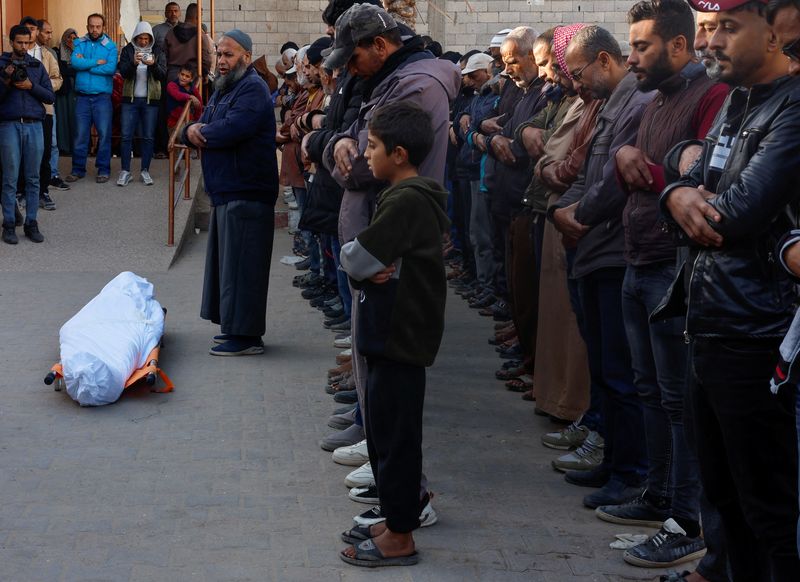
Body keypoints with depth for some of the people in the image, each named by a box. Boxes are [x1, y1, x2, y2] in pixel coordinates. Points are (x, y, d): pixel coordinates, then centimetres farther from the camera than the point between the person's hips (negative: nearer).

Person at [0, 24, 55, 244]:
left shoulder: (37, 66, 11)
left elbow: (51, 97, 7)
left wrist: (31, 86, -7)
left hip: (34, 126, 2)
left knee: (33, 179, 3)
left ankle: (31, 223, 9)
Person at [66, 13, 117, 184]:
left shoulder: (110, 46, 2)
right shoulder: (79, 44, 8)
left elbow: (111, 68, -13)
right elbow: (75, 62, -8)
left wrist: (85, 64, -8)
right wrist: (97, 62, -11)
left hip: (102, 96, -2)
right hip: (82, 96, 2)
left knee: (104, 134, 0)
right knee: (80, 134, 4)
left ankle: (103, 169, 10)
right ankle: (78, 169, 13)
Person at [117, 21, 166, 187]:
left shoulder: (158, 52, 4)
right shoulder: (128, 50, 3)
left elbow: (163, 75, -5)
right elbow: (123, 72, -7)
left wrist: (153, 65, -25)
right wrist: (133, 63, -27)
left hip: (150, 100, 0)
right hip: (130, 99, 0)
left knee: (148, 136, 4)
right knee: (126, 136, -3)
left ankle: (145, 171, 12)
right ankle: (125, 171, 2)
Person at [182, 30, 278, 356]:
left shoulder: (253, 89, -12)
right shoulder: (223, 90, 20)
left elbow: (229, 130, -26)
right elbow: (201, 127, 15)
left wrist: (198, 133, -7)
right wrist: (192, 131, -10)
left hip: (246, 193, -10)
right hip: (226, 191, 10)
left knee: (241, 264, -8)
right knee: (227, 260, 14)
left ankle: (247, 336, -5)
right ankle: (234, 326, 22)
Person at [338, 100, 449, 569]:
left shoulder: (407, 202, -20)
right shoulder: (409, 197, 13)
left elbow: (355, 258, -23)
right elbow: (359, 263, 11)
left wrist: (359, 262, -3)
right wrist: (370, 270, -9)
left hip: (401, 337, -10)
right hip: (392, 333, 10)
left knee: (395, 433, -2)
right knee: (385, 429, 18)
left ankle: (400, 538, 7)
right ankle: (396, 519, 29)